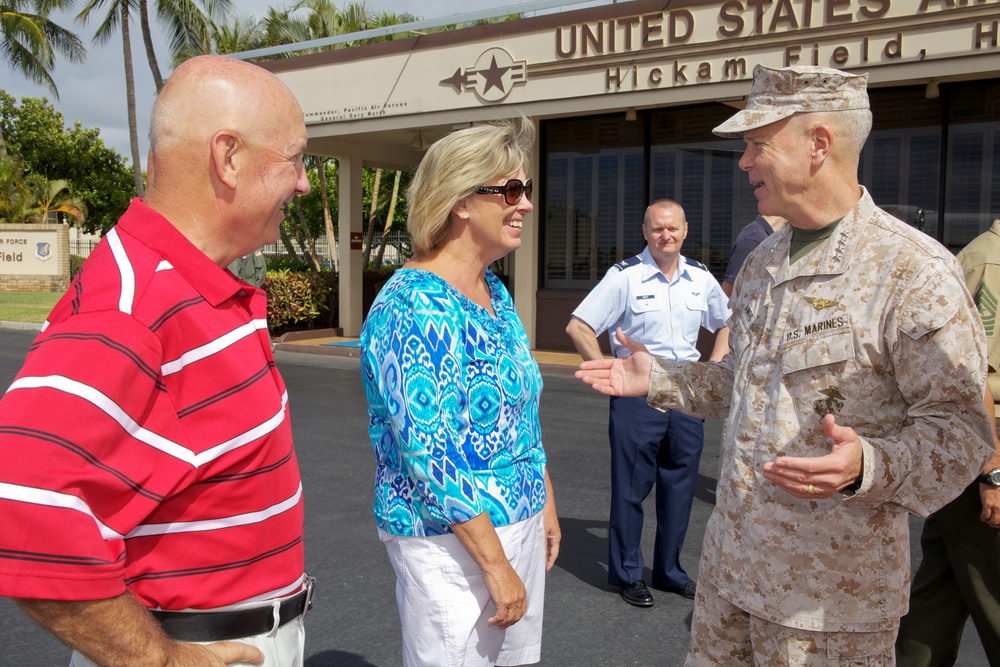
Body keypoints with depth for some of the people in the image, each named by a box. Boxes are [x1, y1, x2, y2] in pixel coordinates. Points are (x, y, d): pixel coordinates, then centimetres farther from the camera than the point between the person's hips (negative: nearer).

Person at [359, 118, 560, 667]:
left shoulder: (494, 291, 7)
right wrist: (495, 564, -20)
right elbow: (432, 456, -24)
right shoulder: (414, 307, -21)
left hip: (519, 524, 8)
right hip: (452, 540, -8)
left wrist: (545, 501, 16)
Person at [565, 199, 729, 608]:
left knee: (680, 487, 12)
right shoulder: (625, 276, -8)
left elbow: (727, 324, 24)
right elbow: (578, 327, -9)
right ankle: (628, 574, 20)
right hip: (638, 394, -4)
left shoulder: (701, 279, 7)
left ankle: (669, 571, 28)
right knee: (631, 488, 4)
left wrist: (712, 370, 11)